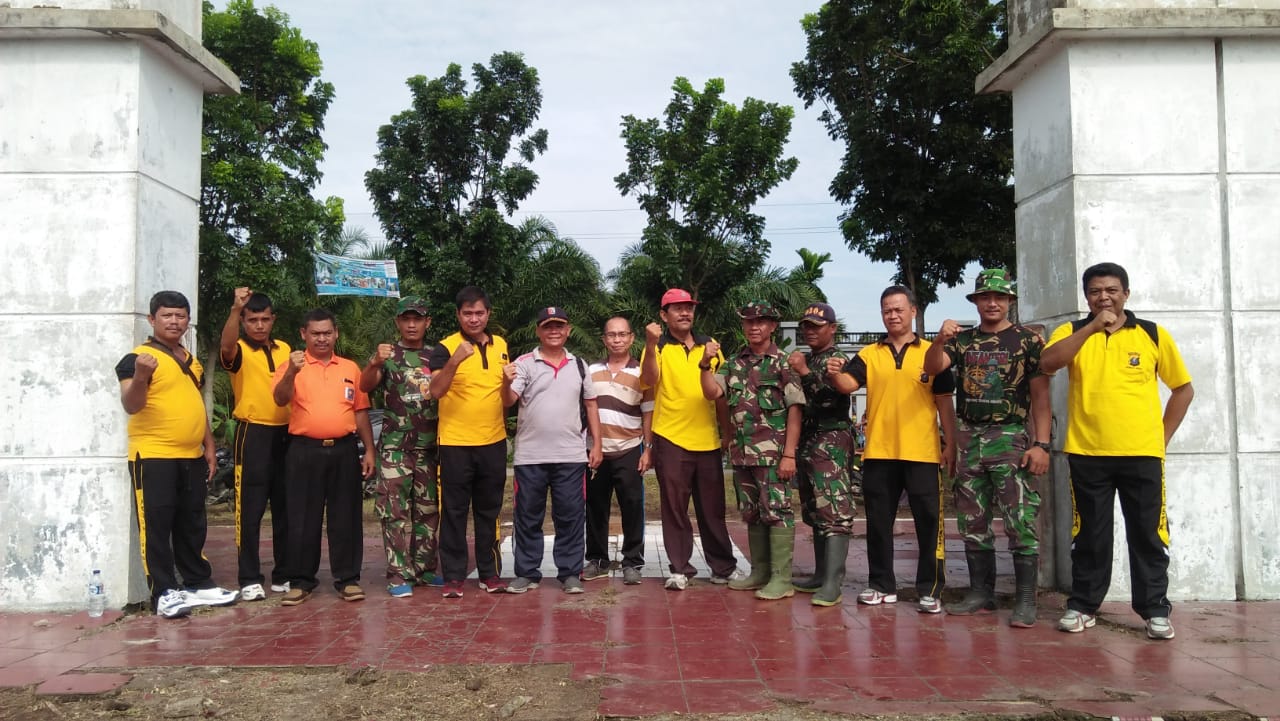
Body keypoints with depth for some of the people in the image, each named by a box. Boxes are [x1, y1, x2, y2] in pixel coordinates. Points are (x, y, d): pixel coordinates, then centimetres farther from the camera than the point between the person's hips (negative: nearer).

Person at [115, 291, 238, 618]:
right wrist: (140, 377, -36)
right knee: (156, 526, -2)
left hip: (191, 457, 7)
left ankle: (198, 583, 24)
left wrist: (209, 447, 18)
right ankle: (163, 593, 3)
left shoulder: (192, 361, 16)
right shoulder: (138, 358, -7)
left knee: (192, 525, 14)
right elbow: (131, 406, -17)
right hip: (153, 456, -7)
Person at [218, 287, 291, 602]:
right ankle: (250, 579, 3)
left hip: (286, 433, 5)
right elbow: (226, 346, -30)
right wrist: (234, 309, -44)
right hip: (253, 434, -5)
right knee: (250, 509, -4)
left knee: (285, 508, 10)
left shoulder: (285, 349, 12)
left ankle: (284, 574, 19)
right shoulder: (239, 351, -4)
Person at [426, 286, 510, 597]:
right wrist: (455, 360, -34)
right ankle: (453, 576, 12)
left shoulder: (501, 346, 8)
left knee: (489, 510, 12)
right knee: (454, 511, 3)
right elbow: (436, 392, -22)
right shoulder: (445, 347, -8)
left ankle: (490, 572, 21)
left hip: (493, 442, 4)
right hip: (456, 443, -4)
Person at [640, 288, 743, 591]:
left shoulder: (709, 347, 12)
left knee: (713, 508, 12)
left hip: (707, 440, 4)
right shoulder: (658, 348, 0)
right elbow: (649, 381, -18)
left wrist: (728, 429, 13)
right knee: (674, 508, 3)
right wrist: (650, 346, -29)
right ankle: (679, 570, 13)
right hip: (671, 440, -3)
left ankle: (723, 567, 22)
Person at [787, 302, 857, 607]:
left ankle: (833, 583, -16)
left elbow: (831, 398, -18)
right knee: (814, 513, 11)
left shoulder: (837, 360, -4)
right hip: (806, 442, 8)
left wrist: (805, 373, -23)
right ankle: (821, 573, 18)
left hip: (832, 443, -8)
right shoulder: (804, 360, 18)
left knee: (834, 512, -12)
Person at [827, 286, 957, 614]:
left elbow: (944, 402, 4)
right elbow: (849, 384, -8)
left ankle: (930, 590, 12)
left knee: (928, 522, 2)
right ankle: (881, 585, 21)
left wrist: (951, 444, -1)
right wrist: (836, 374, -30)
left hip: (921, 453, -2)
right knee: (878, 522, 10)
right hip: (878, 453, 2)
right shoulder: (869, 354, 8)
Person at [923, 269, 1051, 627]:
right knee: (972, 522, 9)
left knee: (1022, 522, -7)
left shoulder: (1028, 340, 1)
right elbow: (932, 368, -5)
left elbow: (1040, 395, -3)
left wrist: (1041, 444, -11)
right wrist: (940, 340, -26)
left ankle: (1025, 601, -1)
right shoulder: (962, 340, 11)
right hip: (970, 439, 4)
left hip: (1012, 438, -4)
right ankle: (981, 594, 20)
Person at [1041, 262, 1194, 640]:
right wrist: (1093, 326, -20)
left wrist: (1162, 435, 7)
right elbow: (1048, 363, -17)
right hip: (1087, 453, 0)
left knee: (1147, 533, 5)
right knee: (1090, 534, 8)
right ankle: (1083, 605, 18)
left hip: (1142, 453, 0)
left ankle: (1155, 609, 15)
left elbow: (1183, 388, 13)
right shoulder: (1071, 332, 4)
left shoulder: (1154, 335, 5)